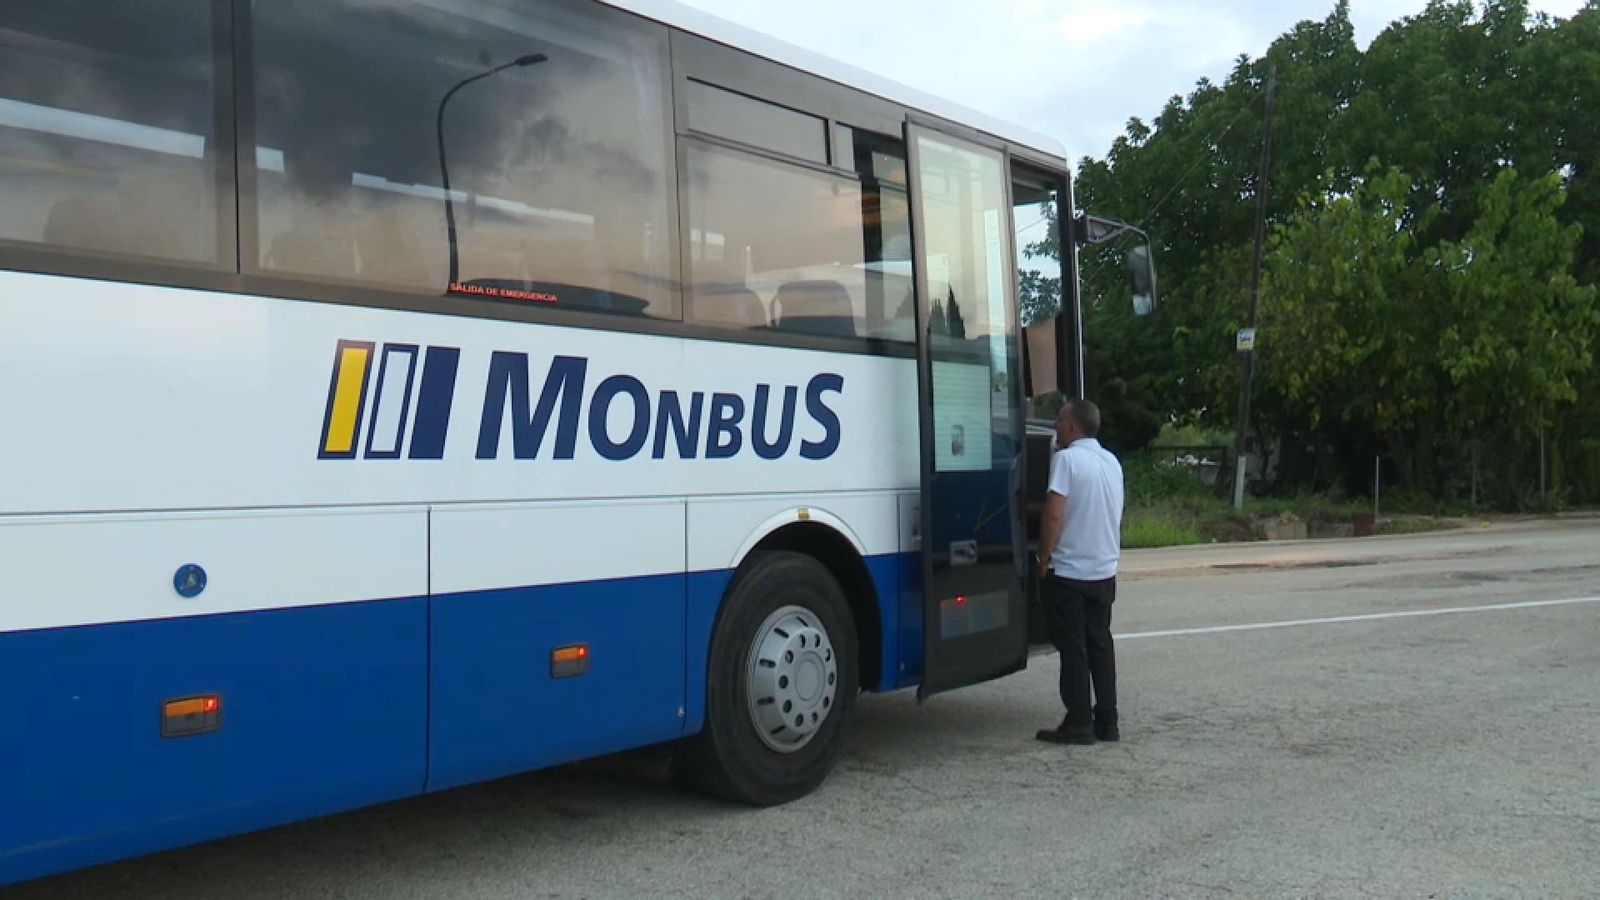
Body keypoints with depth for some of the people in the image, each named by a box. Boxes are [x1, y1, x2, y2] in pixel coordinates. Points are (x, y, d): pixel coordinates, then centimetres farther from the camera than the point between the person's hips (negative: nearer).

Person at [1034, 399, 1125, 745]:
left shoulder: (1067, 458, -15)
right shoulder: (1111, 461, 9)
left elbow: (1055, 515, -21)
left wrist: (1044, 558, -10)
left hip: (1068, 572, -7)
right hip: (1105, 570, 7)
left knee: (1072, 648, 0)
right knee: (1100, 644, 13)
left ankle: (1078, 724, 3)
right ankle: (1107, 722, 16)